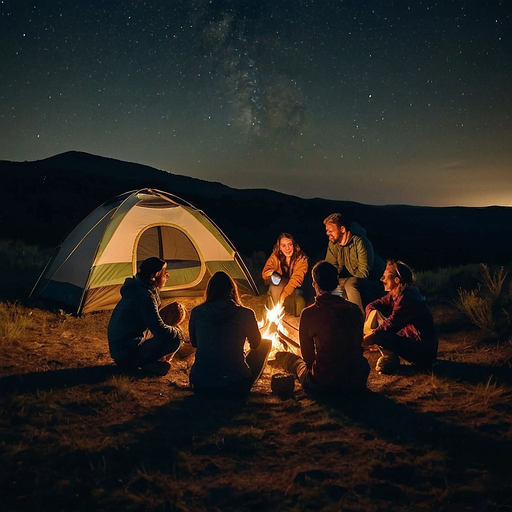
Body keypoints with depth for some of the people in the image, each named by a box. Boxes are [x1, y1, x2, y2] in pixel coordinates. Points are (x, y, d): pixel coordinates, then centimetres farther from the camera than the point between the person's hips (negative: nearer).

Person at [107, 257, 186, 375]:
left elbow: (154, 320, 19)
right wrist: (177, 332, -5)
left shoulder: (137, 289, 7)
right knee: (175, 338, -18)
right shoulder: (144, 297, -23)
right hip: (127, 357, -10)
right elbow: (161, 331, -25)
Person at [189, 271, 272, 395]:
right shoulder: (246, 314, -8)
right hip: (236, 387, -3)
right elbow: (255, 344, 11)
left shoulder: (197, 313, -3)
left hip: (200, 385, 4)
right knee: (266, 342, 19)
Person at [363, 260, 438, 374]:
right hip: (410, 339, 10)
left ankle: (391, 360, -1)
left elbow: (391, 325, -26)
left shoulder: (407, 299, -24)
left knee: (379, 335, -28)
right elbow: (372, 306, 7)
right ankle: (390, 356, 2)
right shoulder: (394, 295, 5)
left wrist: (368, 339, -21)